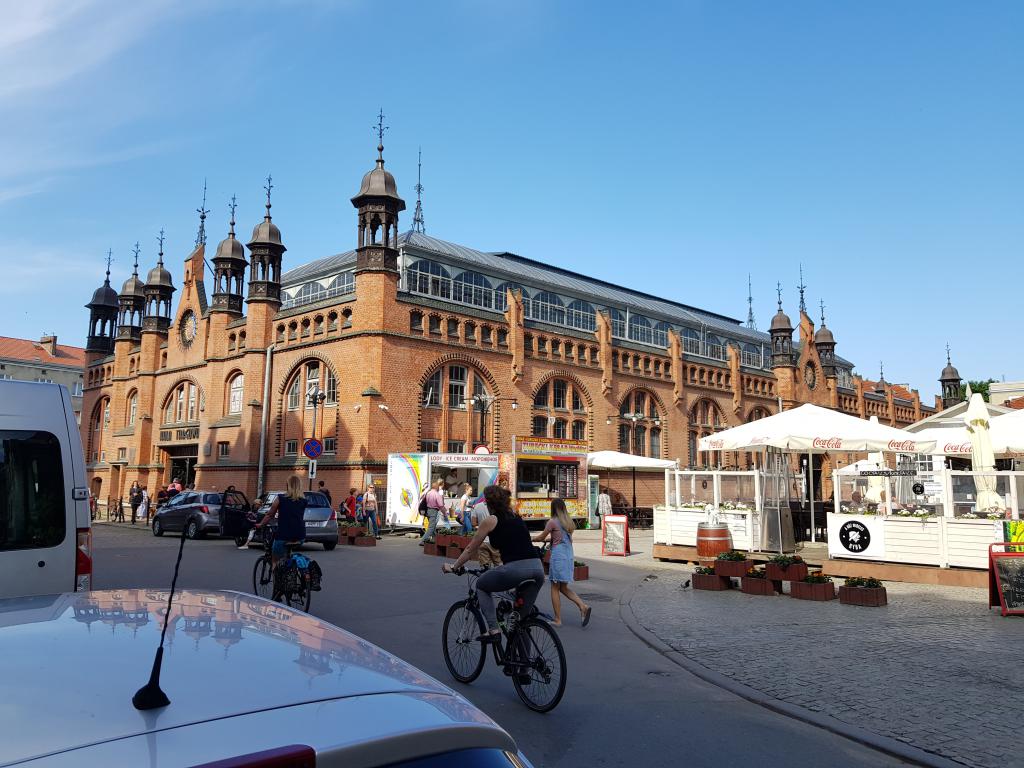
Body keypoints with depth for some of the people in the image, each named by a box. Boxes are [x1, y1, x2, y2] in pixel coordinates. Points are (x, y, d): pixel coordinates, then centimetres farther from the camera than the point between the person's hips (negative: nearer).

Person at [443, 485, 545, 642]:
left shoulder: (491, 521, 7)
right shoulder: (517, 517, 24)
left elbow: (470, 550, 15)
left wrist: (453, 567, 29)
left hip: (516, 569, -6)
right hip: (538, 568, 6)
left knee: (482, 586, 21)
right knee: (524, 615, 22)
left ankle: (493, 629, 9)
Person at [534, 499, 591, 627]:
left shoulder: (553, 522, -10)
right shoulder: (569, 522, 10)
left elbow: (541, 537, -2)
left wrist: (530, 539, 16)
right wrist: (548, 538, 33)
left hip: (558, 555, -7)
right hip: (569, 555, 7)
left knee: (555, 588, 3)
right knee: (564, 588, 16)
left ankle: (558, 620, 6)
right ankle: (583, 606, -2)